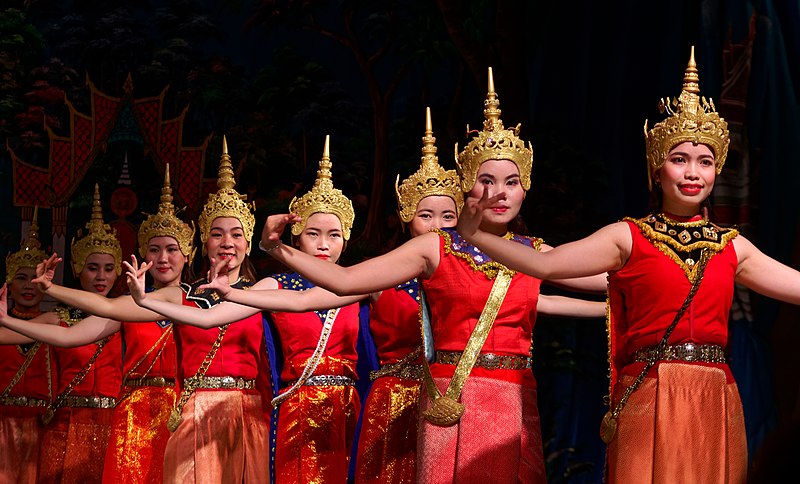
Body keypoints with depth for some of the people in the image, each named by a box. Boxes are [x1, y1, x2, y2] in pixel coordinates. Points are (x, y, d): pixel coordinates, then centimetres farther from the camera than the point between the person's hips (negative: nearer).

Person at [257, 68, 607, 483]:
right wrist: (277, 249, -13)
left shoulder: (534, 254, 11)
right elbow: (344, 280, -3)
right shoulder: (435, 248, 3)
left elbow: (617, 280, 17)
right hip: (450, 409, -2)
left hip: (515, 409, 3)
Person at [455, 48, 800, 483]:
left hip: (714, 403, 3)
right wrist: (473, 235, -16)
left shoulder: (732, 247, 13)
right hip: (648, 398, -3)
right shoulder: (629, 237, 4)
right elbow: (543, 264, -5)